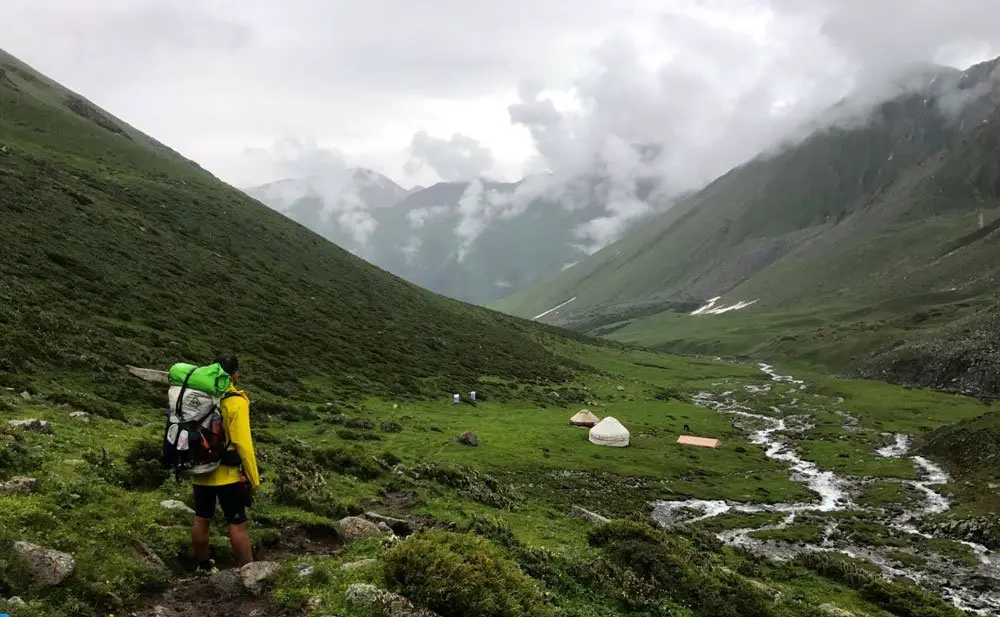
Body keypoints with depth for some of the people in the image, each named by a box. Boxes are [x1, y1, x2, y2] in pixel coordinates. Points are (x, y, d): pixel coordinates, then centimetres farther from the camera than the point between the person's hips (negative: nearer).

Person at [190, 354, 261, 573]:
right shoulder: (235, 402, -16)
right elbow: (243, 444, -19)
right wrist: (254, 479, -11)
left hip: (201, 472, 6)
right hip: (227, 474, -6)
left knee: (201, 520, 16)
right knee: (237, 524, 1)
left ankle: (204, 566, 31)